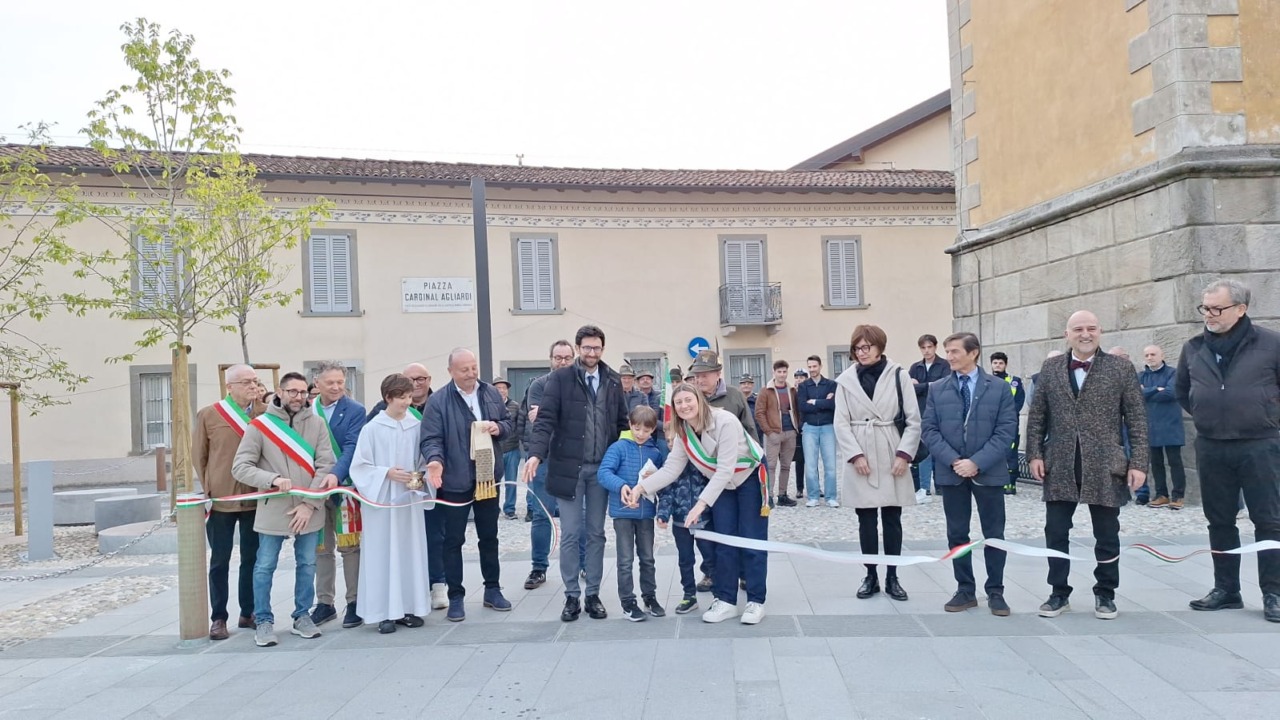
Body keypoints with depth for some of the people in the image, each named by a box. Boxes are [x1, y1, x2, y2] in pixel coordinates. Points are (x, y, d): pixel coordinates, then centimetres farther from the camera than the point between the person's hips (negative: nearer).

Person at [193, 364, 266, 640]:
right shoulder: (208, 415, -1)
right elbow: (198, 456, 5)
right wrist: (208, 489, 4)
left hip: (256, 498, 2)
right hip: (221, 499, -1)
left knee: (252, 558, 11)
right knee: (220, 561, 7)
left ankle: (247, 614, 22)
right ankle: (218, 618, 16)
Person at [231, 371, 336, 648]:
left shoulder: (317, 424, 0)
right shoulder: (259, 425, -4)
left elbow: (327, 465, -3)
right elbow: (240, 467, -7)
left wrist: (310, 503, -11)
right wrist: (272, 479, -22)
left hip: (309, 511, 2)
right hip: (272, 510, -2)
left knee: (307, 565, 12)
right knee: (264, 567, 6)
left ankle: (302, 617, 27)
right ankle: (264, 621, 22)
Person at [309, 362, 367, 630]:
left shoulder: (355, 411, -5)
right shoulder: (307, 410, 5)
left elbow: (351, 447, -15)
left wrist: (336, 474, -30)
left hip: (344, 487, -4)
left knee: (350, 547, 2)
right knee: (321, 549, 11)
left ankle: (355, 602, 11)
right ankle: (325, 603, 21)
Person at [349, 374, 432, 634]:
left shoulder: (417, 426, 1)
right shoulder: (372, 429, -7)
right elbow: (359, 466, -4)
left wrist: (421, 477, -9)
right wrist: (387, 473, -15)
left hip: (410, 498, 3)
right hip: (382, 499, -3)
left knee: (411, 552, 7)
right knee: (383, 553, 1)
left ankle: (409, 607, 17)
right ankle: (386, 612, 8)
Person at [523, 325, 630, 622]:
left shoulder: (613, 381, 8)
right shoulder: (560, 378, -3)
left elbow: (621, 423, 12)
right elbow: (546, 419, -11)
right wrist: (536, 453, -25)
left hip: (601, 468, 3)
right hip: (569, 467, -3)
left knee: (596, 534, 9)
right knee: (570, 535, 3)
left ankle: (593, 595, 19)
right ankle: (572, 596, 14)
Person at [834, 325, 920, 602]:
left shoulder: (899, 375, 0)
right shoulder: (846, 379, 1)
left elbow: (914, 420, 0)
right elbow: (841, 423, 0)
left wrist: (904, 454, -8)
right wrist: (855, 455, -10)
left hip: (892, 458, 0)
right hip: (860, 459, 0)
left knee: (892, 520, 7)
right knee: (866, 521, 6)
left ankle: (892, 577, 18)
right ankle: (871, 576, 18)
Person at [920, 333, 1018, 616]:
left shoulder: (998, 388, 0)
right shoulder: (937, 389, 5)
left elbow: (1006, 430, -6)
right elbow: (929, 429, 0)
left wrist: (977, 462, -16)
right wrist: (953, 461, -13)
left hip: (988, 473, -2)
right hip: (951, 472, 2)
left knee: (994, 535, 6)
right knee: (957, 534, 8)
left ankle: (995, 592, 18)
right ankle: (965, 591, 18)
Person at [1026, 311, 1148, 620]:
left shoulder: (1121, 368, 1)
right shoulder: (1050, 368, 7)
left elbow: (1137, 419, -1)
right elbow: (1036, 416, 8)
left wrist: (1138, 463, -7)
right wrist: (1035, 454, 0)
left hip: (1105, 466, -1)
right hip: (1059, 466, 2)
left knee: (1107, 536, 9)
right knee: (1055, 534, 6)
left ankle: (1105, 594, 24)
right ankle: (1059, 593, 19)